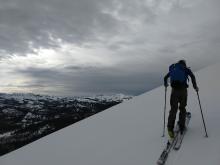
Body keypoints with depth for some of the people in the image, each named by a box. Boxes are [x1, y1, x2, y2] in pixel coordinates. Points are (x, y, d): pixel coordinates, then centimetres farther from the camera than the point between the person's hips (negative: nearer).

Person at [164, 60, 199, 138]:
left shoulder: (173, 68, 20)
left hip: (174, 90, 2)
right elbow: (192, 76, -5)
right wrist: (195, 86, 2)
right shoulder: (186, 69, 13)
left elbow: (165, 77, 23)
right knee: (182, 108, 13)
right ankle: (181, 127, 12)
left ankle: (170, 128, -13)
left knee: (173, 108, 1)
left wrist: (165, 84, 40)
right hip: (183, 90, -1)